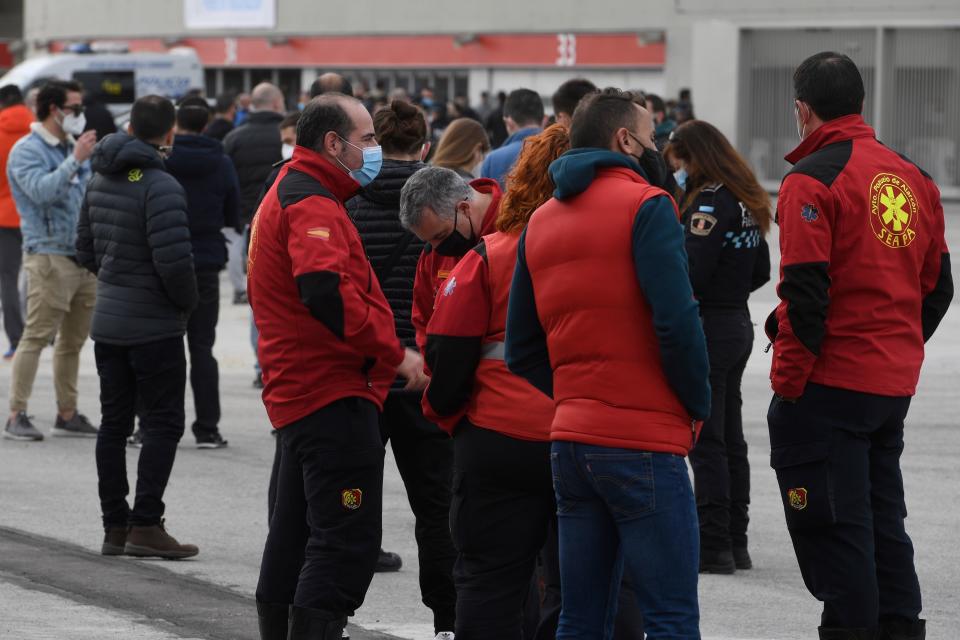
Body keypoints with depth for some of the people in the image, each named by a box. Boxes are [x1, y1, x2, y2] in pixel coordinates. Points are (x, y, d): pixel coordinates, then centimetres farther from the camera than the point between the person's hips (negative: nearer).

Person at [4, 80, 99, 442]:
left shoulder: (73, 148, 18)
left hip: (84, 256, 8)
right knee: (37, 337, -11)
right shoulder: (28, 150, -5)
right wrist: (75, 161, -23)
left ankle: (67, 415, 16)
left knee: (73, 341, 10)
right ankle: (17, 416, -10)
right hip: (49, 256, -8)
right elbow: (41, 190, -23)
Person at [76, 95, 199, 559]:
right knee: (162, 424, -1)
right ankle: (145, 525, -6)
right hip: (155, 325, -8)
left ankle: (115, 527, 14)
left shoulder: (100, 181, 7)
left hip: (108, 322, 8)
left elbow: (86, 248, 15)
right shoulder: (159, 187, -20)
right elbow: (174, 260, -25)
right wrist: (187, 301, -8)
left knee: (114, 423, 12)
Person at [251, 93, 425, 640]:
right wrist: (394, 353, -22)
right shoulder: (313, 206, -14)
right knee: (349, 538, -12)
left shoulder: (287, 195, 21)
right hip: (334, 392, -11)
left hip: (297, 392, 11)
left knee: (296, 535, 17)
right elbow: (326, 290, -28)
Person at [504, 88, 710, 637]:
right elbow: (677, 319, -16)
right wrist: (698, 403, -2)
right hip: (643, 443, -7)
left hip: (570, 441, 7)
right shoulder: (645, 205, -7)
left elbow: (522, 350, 15)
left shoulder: (541, 222, 15)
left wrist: (575, 399, 14)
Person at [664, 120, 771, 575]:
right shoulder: (746, 202, 12)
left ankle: (713, 547, -5)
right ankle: (735, 543, 18)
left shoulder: (709, 202, -16)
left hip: (706, 331, -9)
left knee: (705, 442, -5)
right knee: (731, 439, 13)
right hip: (738, 324, 9)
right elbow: (760, 272, 19)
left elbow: (690, 275, -21)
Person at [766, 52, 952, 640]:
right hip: (895, 383, 7)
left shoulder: (812, 179, -12)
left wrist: (788, 381, -11)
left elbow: (805, 293, -17)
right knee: (882, 518, 16)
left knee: (832, 524, -1)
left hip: (830, 383, -7)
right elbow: (937, 285, 15)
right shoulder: (912, 178, 10)